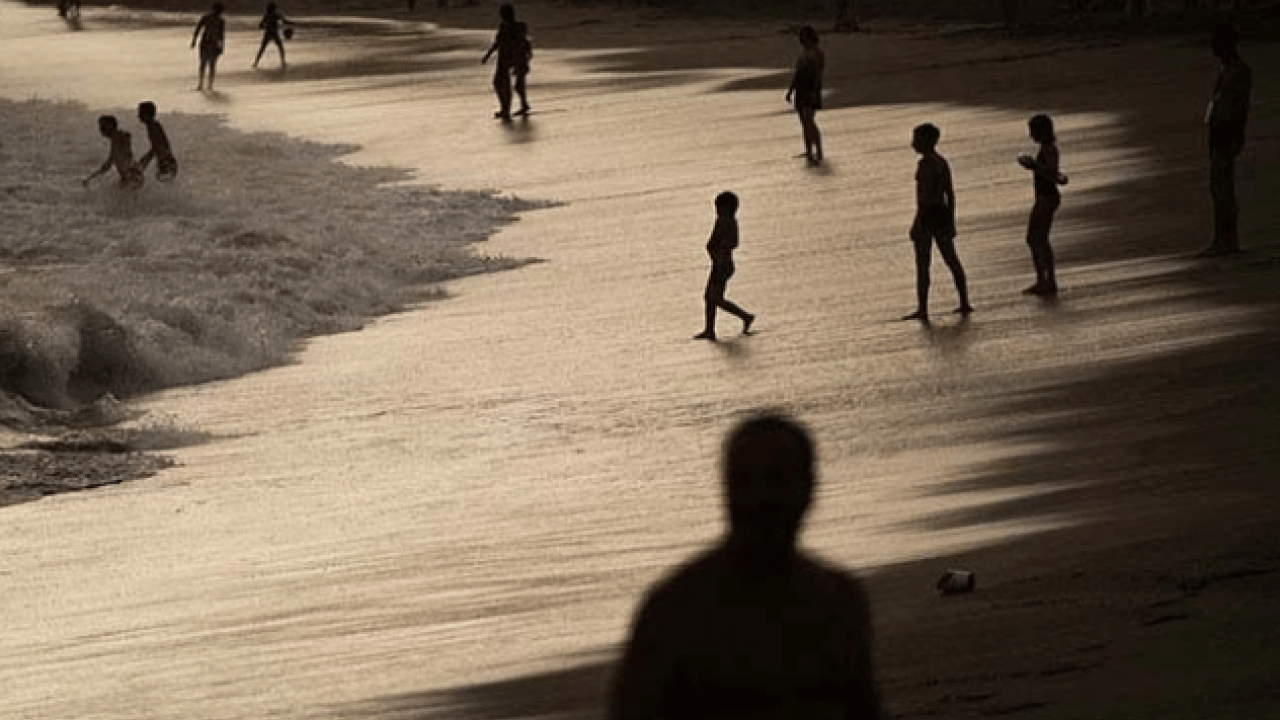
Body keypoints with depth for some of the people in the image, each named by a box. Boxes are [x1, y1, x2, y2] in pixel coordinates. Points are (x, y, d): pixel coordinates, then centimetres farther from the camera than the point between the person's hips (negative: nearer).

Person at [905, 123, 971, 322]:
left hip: (927, 215, -9)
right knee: (952, 260, 17)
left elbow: (925, 195, -21)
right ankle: (965, 304, 22)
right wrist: (951, 221, 22)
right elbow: (950, 193, 15)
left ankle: (922, 310, -6)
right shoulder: (942, 163, 11)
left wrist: (917, 223, -20)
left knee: (922, 265, -5)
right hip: (943, 214, 9)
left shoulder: (926, 163, -16)